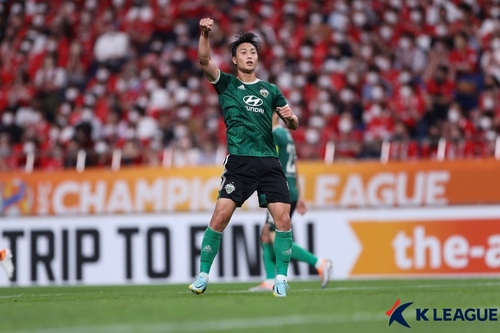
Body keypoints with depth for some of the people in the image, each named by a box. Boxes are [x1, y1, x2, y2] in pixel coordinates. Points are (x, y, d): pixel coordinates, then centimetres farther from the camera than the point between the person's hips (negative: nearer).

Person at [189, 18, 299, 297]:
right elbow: (205, 61, -7)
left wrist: (290, 117, -7)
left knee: (283, 217, -9)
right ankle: (203, 276, 0)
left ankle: (281, 278, 1)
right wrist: (205, 34, -24)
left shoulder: (271, 91, 18)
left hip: (270, 162, 2)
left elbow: (293, 125, 17)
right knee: (221, 215, -12)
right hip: (239, 162, -2)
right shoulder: (226, 84, 10)